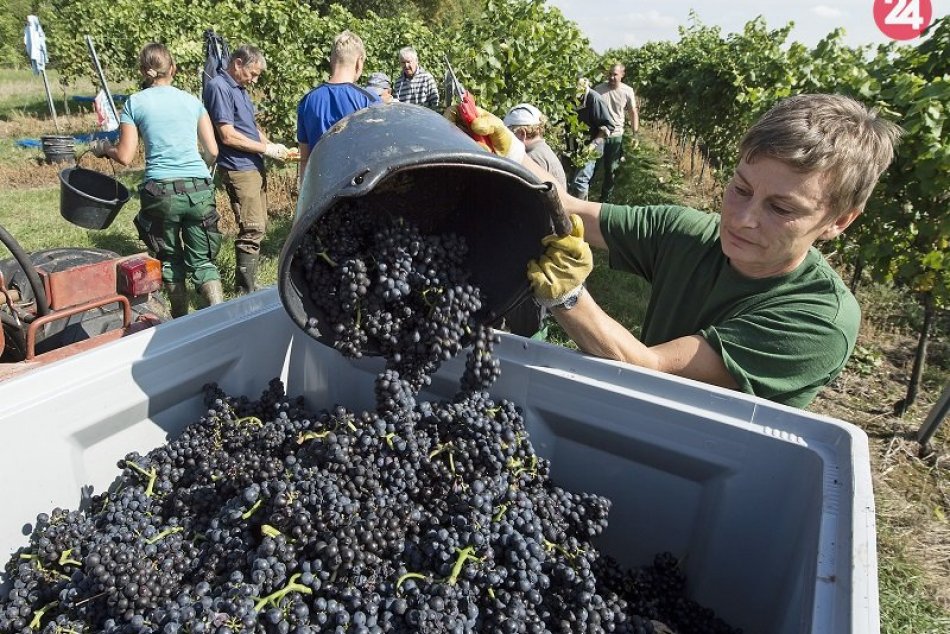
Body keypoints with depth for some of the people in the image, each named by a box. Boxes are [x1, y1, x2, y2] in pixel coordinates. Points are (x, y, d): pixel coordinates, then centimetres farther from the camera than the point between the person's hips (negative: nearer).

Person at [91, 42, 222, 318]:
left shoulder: (135, 103, 5)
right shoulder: (192, 101, 11)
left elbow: (125, 156, 2)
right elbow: (212, 151, 10)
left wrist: (102, 147, 23)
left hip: (162, 192, -1)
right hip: (200, 190, 1)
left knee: (170, 259, 16)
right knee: (202, 261, 7)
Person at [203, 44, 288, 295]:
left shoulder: (240, 88, 18)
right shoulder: (219, 87, -11)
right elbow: (228, 136, -18)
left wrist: (271, 146, 6)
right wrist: (266, 148, -13)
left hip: (254, 167, 10)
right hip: (238, 169, -10)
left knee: (258, 227, 14)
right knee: (252, 230, -12)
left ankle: (250, 284, 25)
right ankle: (245, 293, -5)